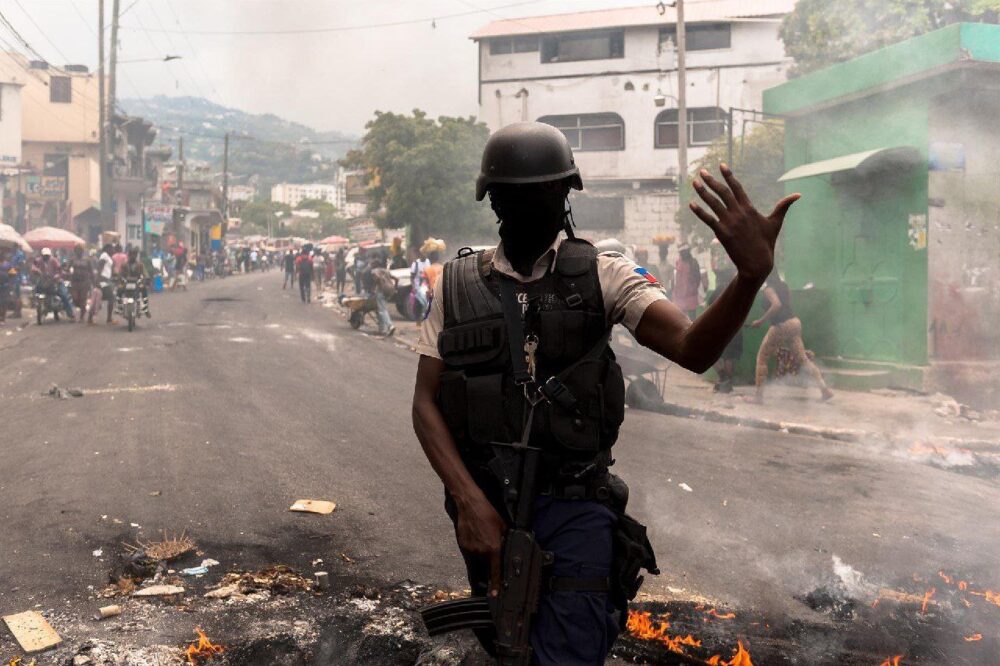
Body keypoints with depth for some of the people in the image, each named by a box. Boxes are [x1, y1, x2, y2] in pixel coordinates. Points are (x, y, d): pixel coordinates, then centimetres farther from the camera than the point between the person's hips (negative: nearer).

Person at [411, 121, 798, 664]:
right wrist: (469, 501, -17)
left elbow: (693, 349, -21)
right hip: (484, 504, 3)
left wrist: (751, 274, -41)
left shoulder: (602, 275, -6)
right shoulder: (458, 285, -1)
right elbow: (425, 402, -3)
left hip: (575, 505, -2)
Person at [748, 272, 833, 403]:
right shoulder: (784, 286, 15)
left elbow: (776, 305, -25)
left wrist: (761, 321, -21)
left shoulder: (769, 289, -9)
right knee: (802, 358, 12)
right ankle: (824, 389, 5)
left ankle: (758, 395, 2)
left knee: (762, 358, 4)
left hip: (781, 326, -8)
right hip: (795, 322, 8)